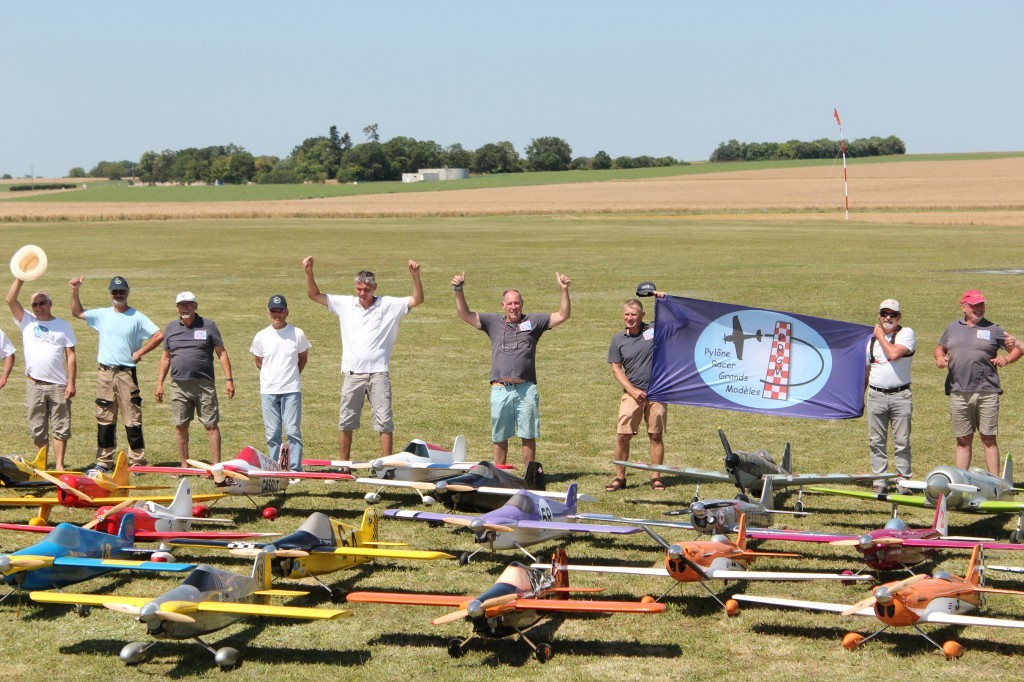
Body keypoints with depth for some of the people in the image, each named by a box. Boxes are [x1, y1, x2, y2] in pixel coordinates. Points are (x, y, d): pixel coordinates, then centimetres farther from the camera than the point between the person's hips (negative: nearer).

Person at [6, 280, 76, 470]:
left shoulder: (63, 326, 7)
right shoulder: (27, 321, 10)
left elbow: (71, 356, 3)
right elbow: (10, 299, -3)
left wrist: (71, 383, -5)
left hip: (58, 384, -1)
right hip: (34, 384, 1)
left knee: (60, 428, -1)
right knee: (37, 429, 5)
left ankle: (59, 465, 4)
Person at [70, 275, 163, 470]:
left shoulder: (137, 317, -1)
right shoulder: (102, 315, 12)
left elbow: (159, 335, -7)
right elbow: (77, 312, 21)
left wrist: (139, 352, -8)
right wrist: (75, 291, 9)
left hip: (126, 373, -4)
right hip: (104, 373, 4)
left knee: (132, 419, -5)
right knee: (104, 419, 7)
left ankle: (137, 461, -2)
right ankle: (104, 461, 13)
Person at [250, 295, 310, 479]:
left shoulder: (297, 334, 0)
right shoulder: (261, 336, 3)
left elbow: (303, 358, 14)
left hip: (291, 390, -1)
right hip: (268, 391, 2)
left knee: (293, 430, -5)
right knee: (272, 433, 4)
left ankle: (295, 470, -1)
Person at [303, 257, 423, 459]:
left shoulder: (388, 305, 2)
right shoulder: (345, 304, 8)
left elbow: (417, 300, -4)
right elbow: (314, 294, 12)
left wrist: (415, 275, -18)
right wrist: (309, 272, -2)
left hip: (378, 373, -2)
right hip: (353, 374, 2)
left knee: (385, 422, -3)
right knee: (345, 422, 6)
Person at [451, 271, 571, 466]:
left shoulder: (533, 321, 11)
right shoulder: (493, 322, 13)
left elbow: (562, 316, 7)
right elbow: (465, 315, 10)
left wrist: (564, 291, -4)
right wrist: (459, 291, -1)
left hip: (526, 389, -1)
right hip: (500, 389, 1)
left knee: (528, 435, 2)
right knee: (499, 436, 8)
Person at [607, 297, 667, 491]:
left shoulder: (655, 330, 2)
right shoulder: (618, 340, 6)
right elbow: (616, 369, 6)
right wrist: (632, 390, -5)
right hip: (632, 393, 1)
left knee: (656, 436, 3)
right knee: (622, 436, -4)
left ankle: (656, 478, 11)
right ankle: (619, 477, 6)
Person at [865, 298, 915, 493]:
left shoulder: (906, 333, 0)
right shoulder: (872, 340, 15)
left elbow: (894, 353, -19)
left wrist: (881, 336, -4)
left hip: (900, 395, -4)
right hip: (876, 395, 4)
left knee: (902, 442, -1)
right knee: (876, 442, 5)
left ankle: (903, 481, 5)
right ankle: (879, 481, 12)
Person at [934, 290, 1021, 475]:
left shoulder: (993, 330, 5)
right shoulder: (952, 327, 14)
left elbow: (1017, 350, 7)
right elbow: (940, 347, 25)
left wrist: (1006, 359, -13)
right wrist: (939, 357, 3)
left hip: (987, 392, -2)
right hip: (959, 393, 2)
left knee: (989, 439, -1)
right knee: (963, 440, 8)